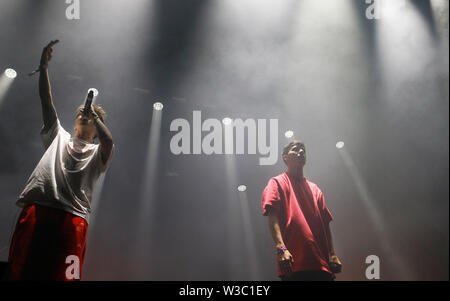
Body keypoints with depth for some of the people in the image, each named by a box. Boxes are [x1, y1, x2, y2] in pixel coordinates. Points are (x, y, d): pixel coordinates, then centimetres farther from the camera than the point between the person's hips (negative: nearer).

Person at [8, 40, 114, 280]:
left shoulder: (97, 152, 22)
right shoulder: (59, 137, 32)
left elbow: (108, 140, -3)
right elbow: (46, 101, 24)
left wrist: (94, 114, 11)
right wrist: (43, 66, 16)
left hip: (73, 217, -2)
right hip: (37, 208, 2)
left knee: (64, 275, -14)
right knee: (20, 272, -10)